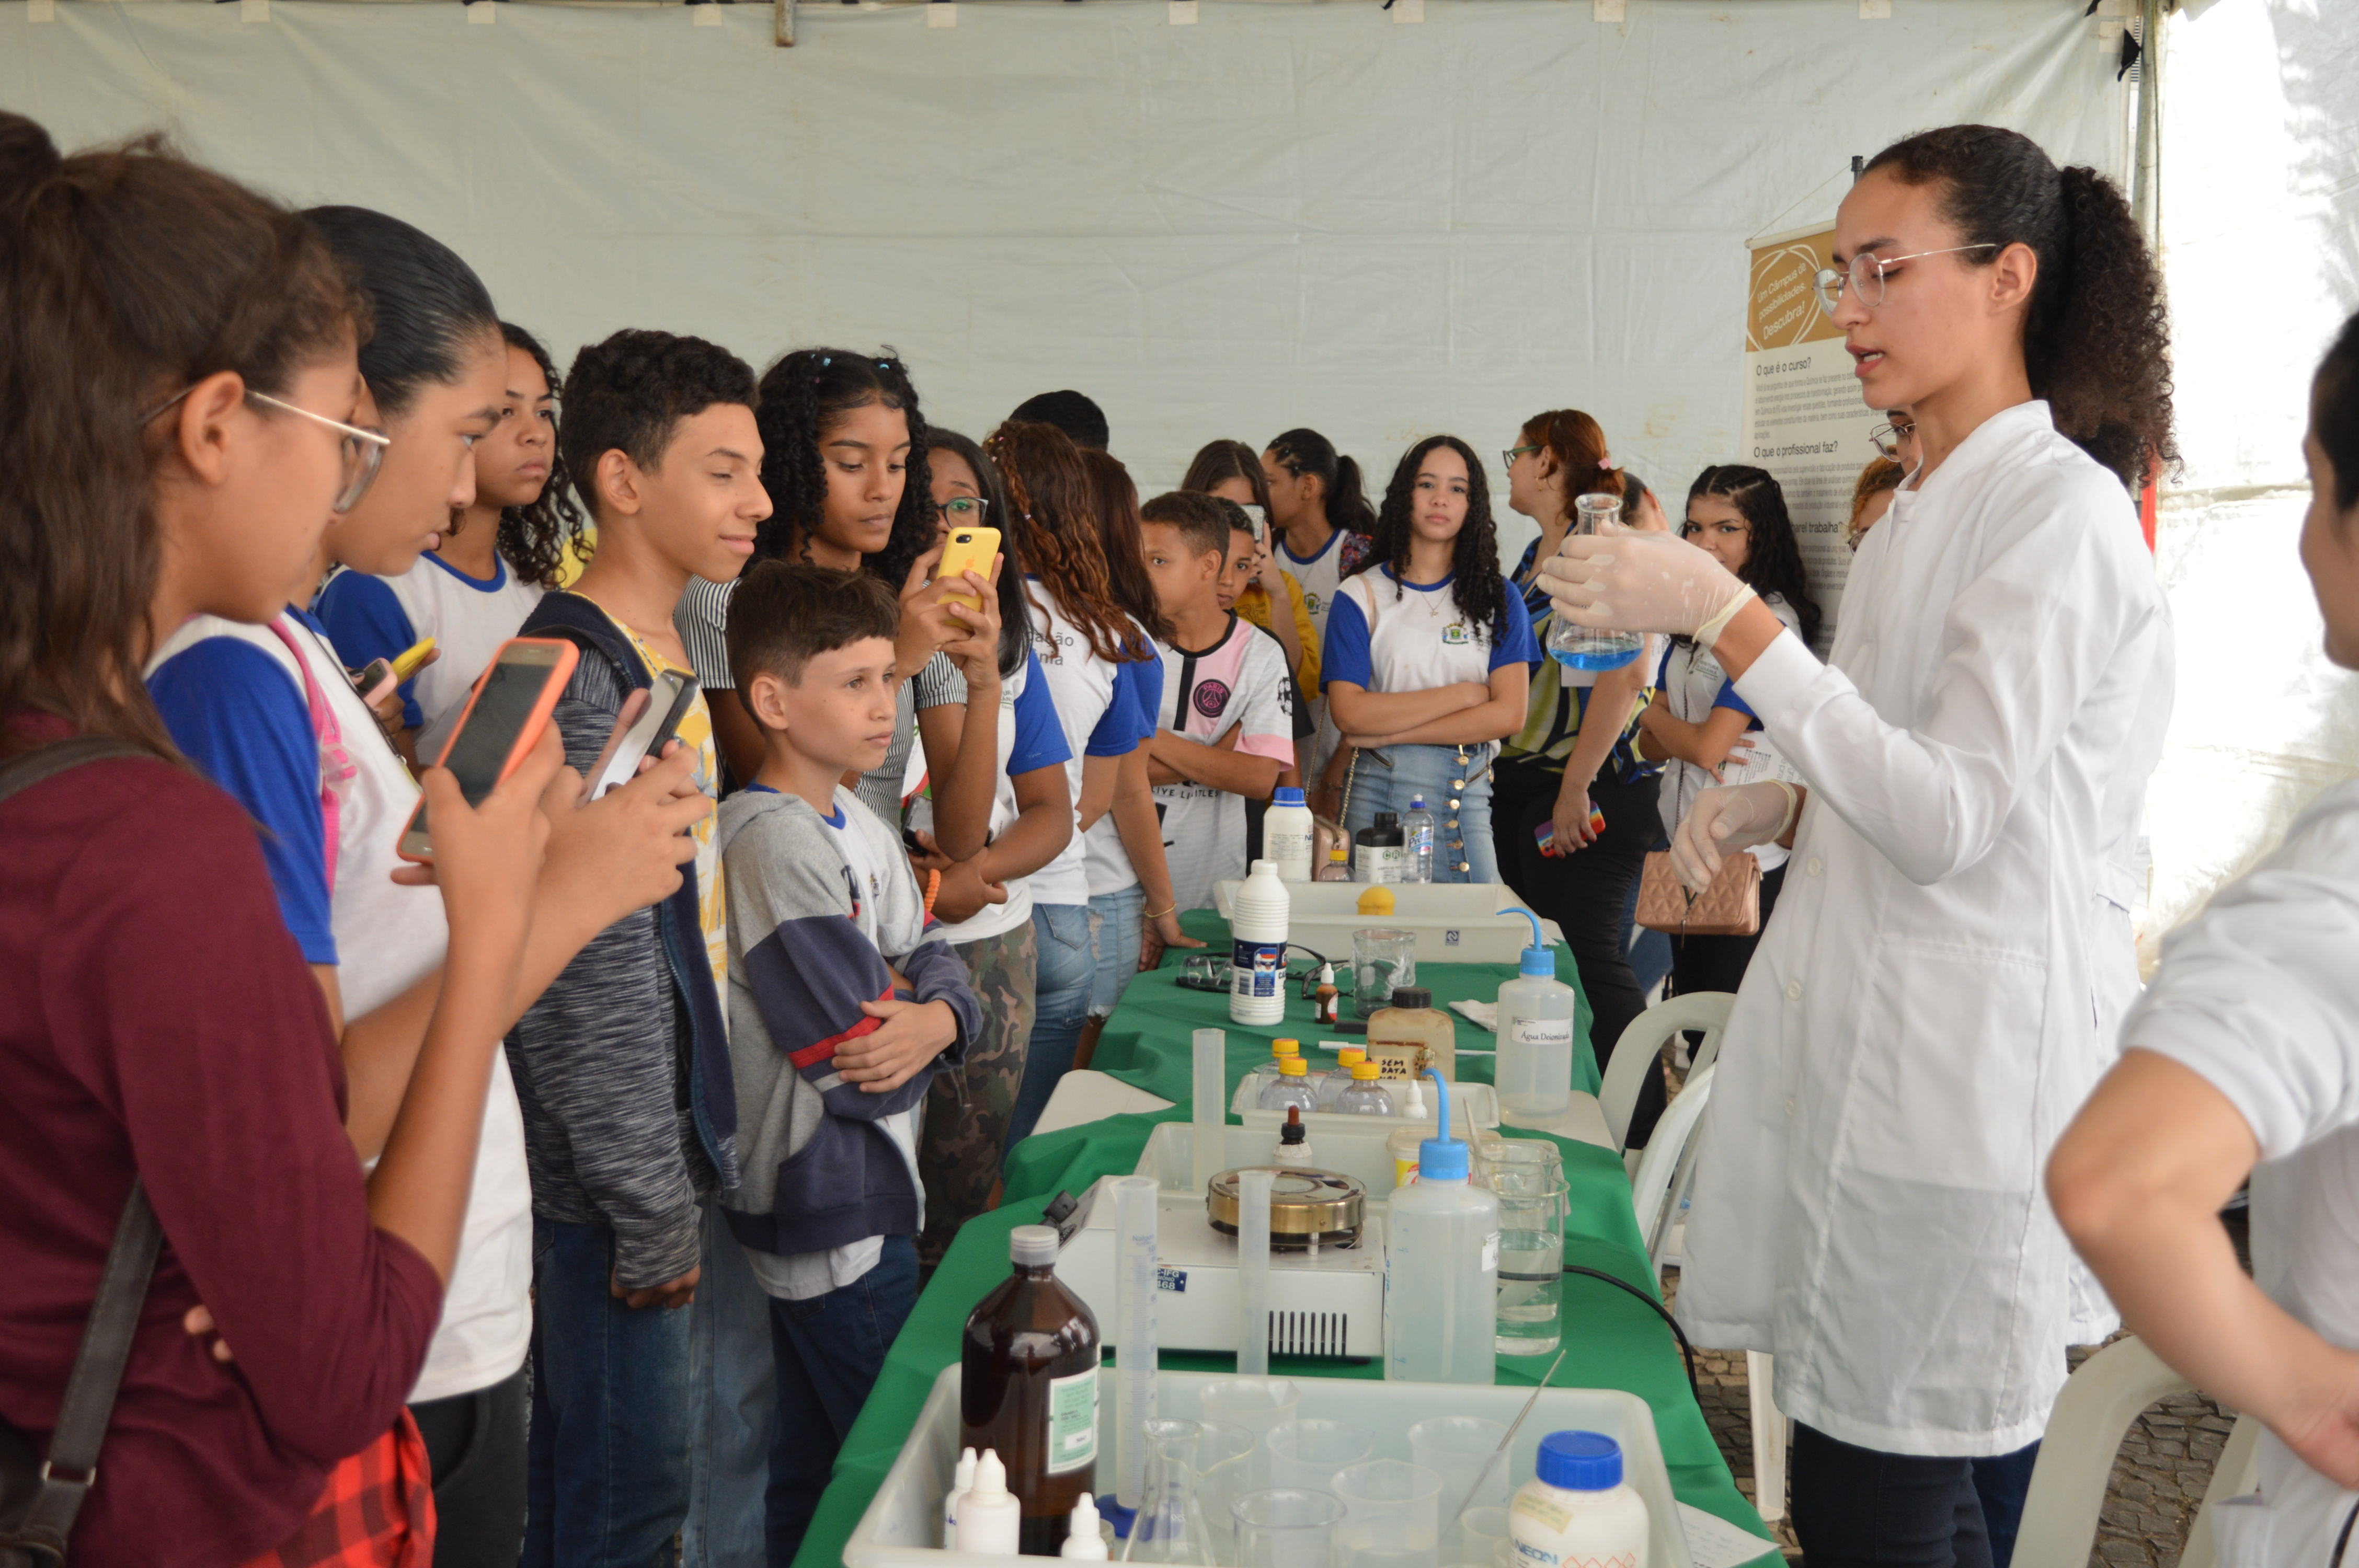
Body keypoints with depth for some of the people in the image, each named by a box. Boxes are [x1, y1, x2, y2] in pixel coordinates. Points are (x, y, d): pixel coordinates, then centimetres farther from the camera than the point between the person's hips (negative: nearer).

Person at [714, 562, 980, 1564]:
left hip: (861, 1193, 9)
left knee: (817, 1445, 21)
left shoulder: (858, 824, 7)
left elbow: (935, 958, 6)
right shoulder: (778, 849, -23)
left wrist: (935, 1018, -15)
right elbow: (862, 1070, -24)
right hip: (834, 1212, -9)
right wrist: (903, 992, -5)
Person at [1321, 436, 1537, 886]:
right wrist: (1464, 694, -6)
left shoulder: (1498, 598, 9)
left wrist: (1388, 732, -8)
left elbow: (1509, 715, -3)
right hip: (1376, 796, -1)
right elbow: (1349, 713, -8)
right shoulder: (1362, 594, 4)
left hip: (1466, 797, 1)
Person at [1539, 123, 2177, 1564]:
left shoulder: (2062, 509, -12)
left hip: (1951, 1081, -8)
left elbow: (1948, 817, -20)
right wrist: (1779, 805, 7)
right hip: (1854, 1050, 8)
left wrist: (1727, 617, -24)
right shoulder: (1926, 510, 16)